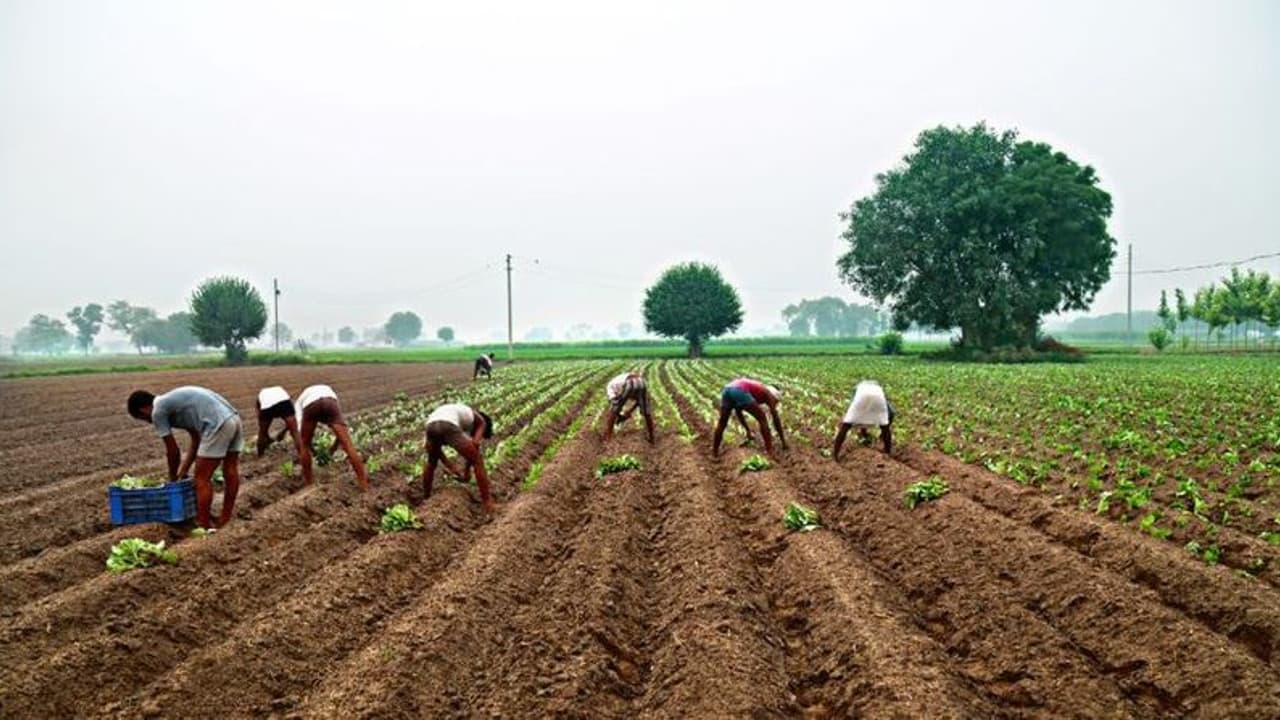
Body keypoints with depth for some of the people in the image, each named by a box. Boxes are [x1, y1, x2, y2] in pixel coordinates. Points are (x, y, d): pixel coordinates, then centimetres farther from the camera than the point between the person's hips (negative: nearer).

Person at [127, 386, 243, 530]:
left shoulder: (158, 411, 3)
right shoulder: (174, 402, 28)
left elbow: (172, 450, 8)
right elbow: (196, 440, 27)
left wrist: (173, 477, 23)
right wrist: (183, 471, 28)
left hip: (218, 425, -9)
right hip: (233, 419, 9)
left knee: (202, 478, 2)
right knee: (230, 471, 18)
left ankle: (204, 526, 6)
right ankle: (226, 519, 31)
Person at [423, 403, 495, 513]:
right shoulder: (481, 421, 28)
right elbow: (474, 445, 12)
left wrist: (450, 467, 34)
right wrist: (467, 469, 24)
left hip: (431, 424, 6)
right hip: (448, 426, -6)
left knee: (431, 461, 34)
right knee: (478, 461, 9)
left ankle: (425, 497, 44)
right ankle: (487, 501, 8)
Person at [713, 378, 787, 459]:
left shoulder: (756, 388, 40)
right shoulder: (768, 394, 23)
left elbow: (737, 411, 47)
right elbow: (776, 418, 19)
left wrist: (747, 429, 50)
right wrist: (783, 440, 25)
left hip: (727, 389, 7)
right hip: (740, 391, -7)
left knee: (722, 422, 23)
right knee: (762, 419, 8)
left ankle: (714, 452, 27)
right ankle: (769, 451, 3)